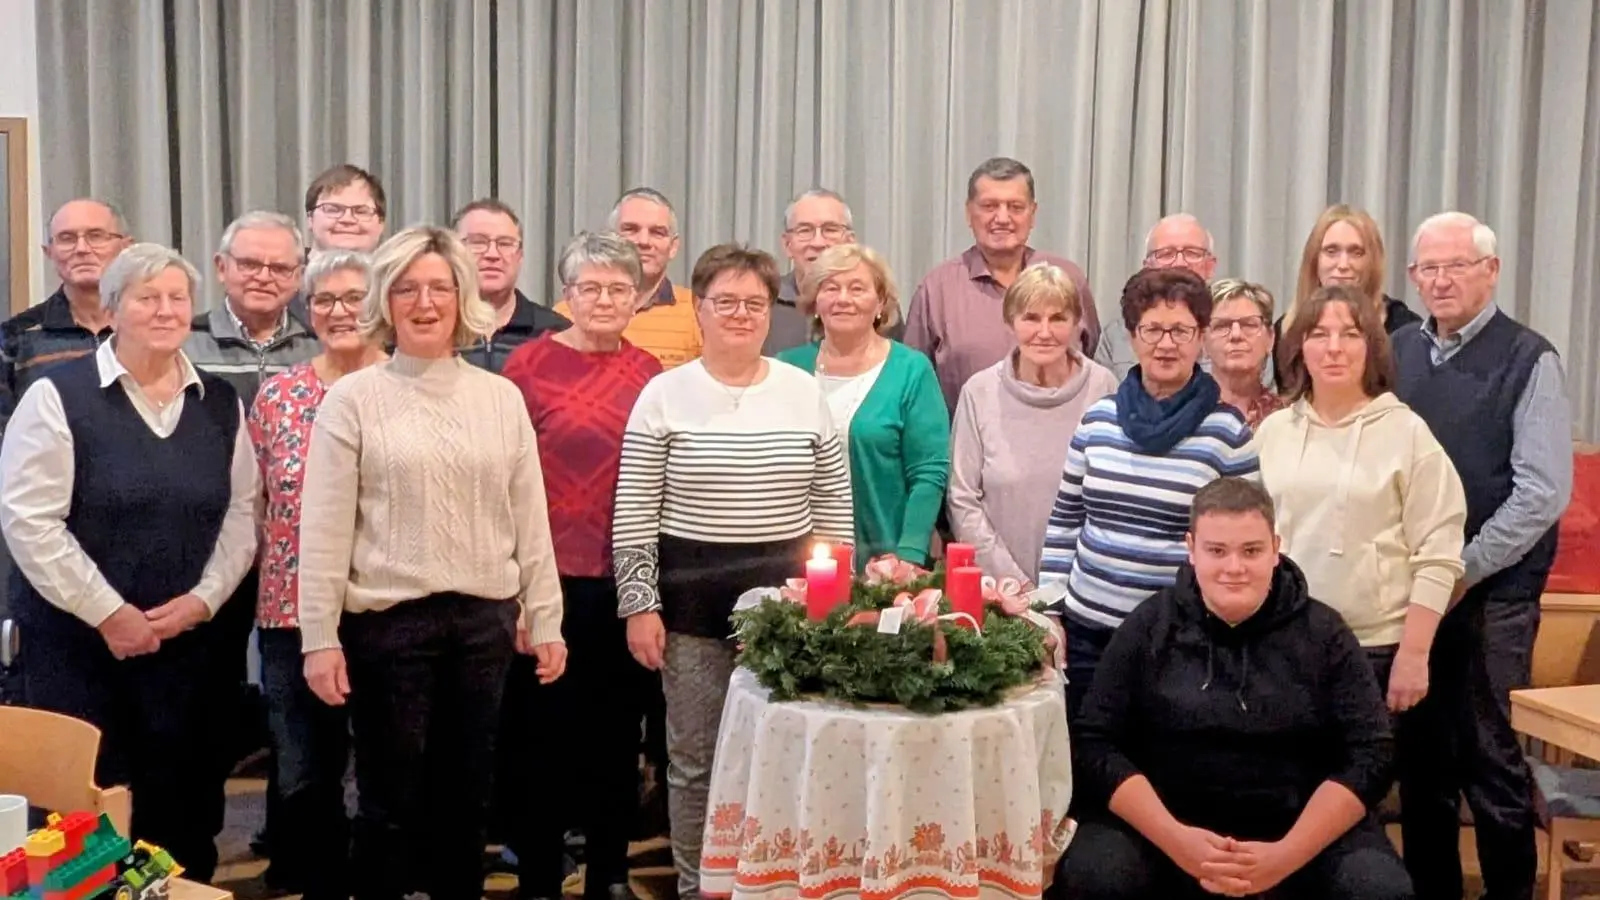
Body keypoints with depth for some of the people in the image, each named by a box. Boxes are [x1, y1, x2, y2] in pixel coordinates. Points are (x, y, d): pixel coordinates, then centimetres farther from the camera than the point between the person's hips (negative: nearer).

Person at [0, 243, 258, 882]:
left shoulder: (220, 404, 8)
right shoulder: (59, 396, -6)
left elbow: (241, 512, 8)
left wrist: (203, 598, -7)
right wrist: (108, 613, -14)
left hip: (184, 639, 4)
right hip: (75, 638, -3)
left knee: (181, 802, 9)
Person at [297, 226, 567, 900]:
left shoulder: (502, 398, 6)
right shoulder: (352, 399, -3)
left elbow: (530, 519, 8)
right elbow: (323, 530, -5)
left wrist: (544, 619, 5)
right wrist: (320, 638, -9)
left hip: (484, 619, 3)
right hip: (386, 620, -3)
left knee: (467, 794, 13)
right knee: (390, 800, 8)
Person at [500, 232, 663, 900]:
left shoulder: (648, 372, 7)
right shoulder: (530, 363, -4)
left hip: (626, 576, 3)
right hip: (550, 573, -3)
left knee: (618, 727, 13)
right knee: (542, 727, 7)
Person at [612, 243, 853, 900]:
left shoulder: (805, 393, 4)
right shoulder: (665, 395, -2)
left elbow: (833, 509, 8)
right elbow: (634, 515, -2)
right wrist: (639, 605, -6)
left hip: (786, 596, 2)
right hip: (690, 597, -1)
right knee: (693, 757, 8)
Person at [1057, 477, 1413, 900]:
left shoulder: (1324, 634, 2)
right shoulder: (1147, 628, 0)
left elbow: (1370, 755, -3)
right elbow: (1095, 744, -4)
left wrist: (1286, 855, -17)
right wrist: (1174, 839, -18)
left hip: (1305, 828, 1)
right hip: (1165, 825, 0)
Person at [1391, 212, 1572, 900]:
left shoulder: (1528, 360, -6)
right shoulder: (1400, 351, 8)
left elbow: (1543, 492, -12)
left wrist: (1463, 570, -12)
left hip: (1491, 593, -4)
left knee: (1492, 758, 0)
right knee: (1423, 754, 12)